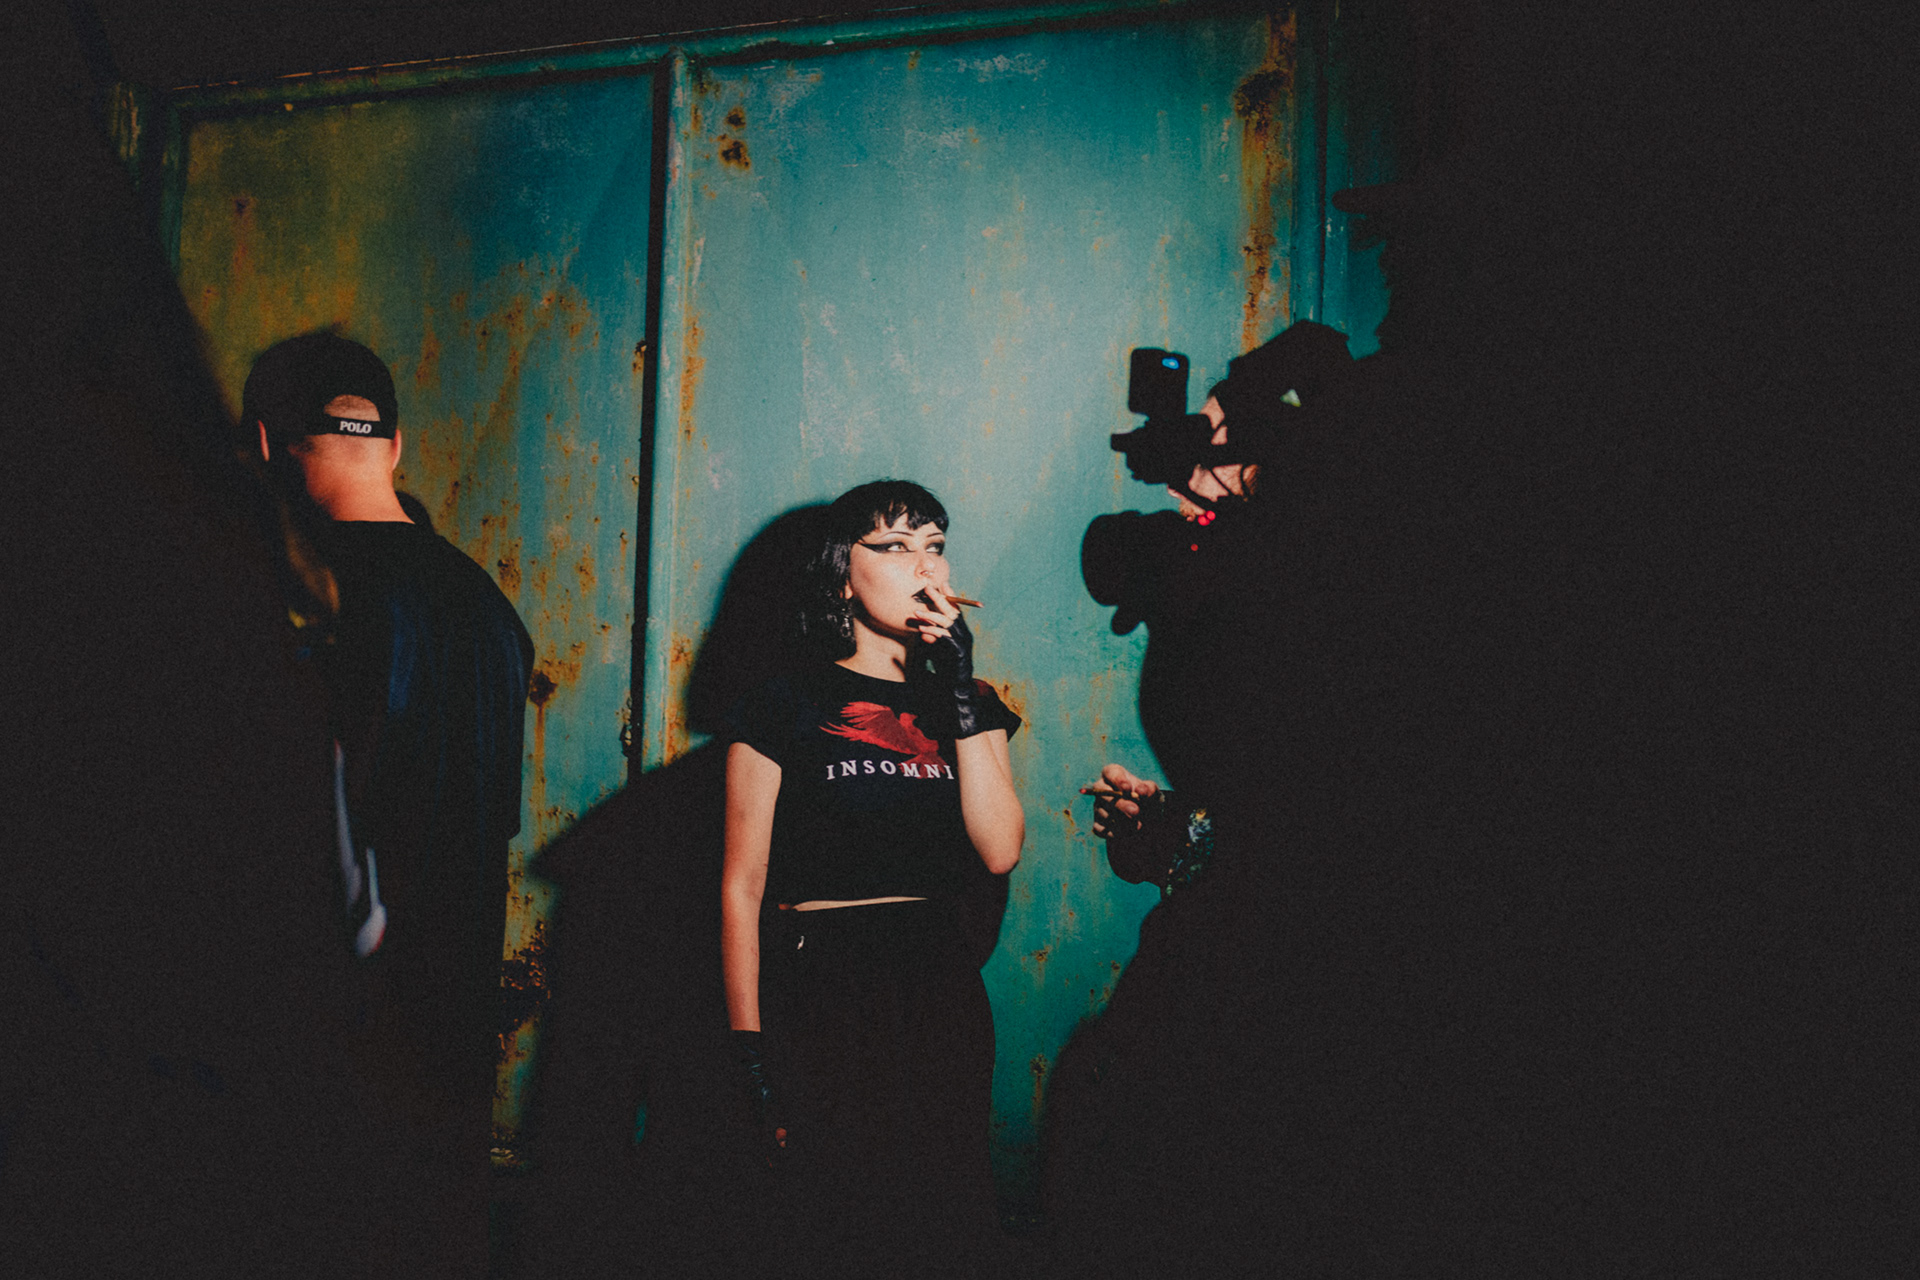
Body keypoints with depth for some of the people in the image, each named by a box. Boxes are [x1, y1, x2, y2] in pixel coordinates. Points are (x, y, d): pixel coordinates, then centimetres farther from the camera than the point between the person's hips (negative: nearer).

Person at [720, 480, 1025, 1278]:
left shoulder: (964, 705, 12)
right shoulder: (786, 710, 0)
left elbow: (1001, 850, -4)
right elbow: (742, 887, -1)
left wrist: (962, 691, -8)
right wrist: (751, 1050, -7)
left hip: (942, 999, 4)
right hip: (823, 997, -4)